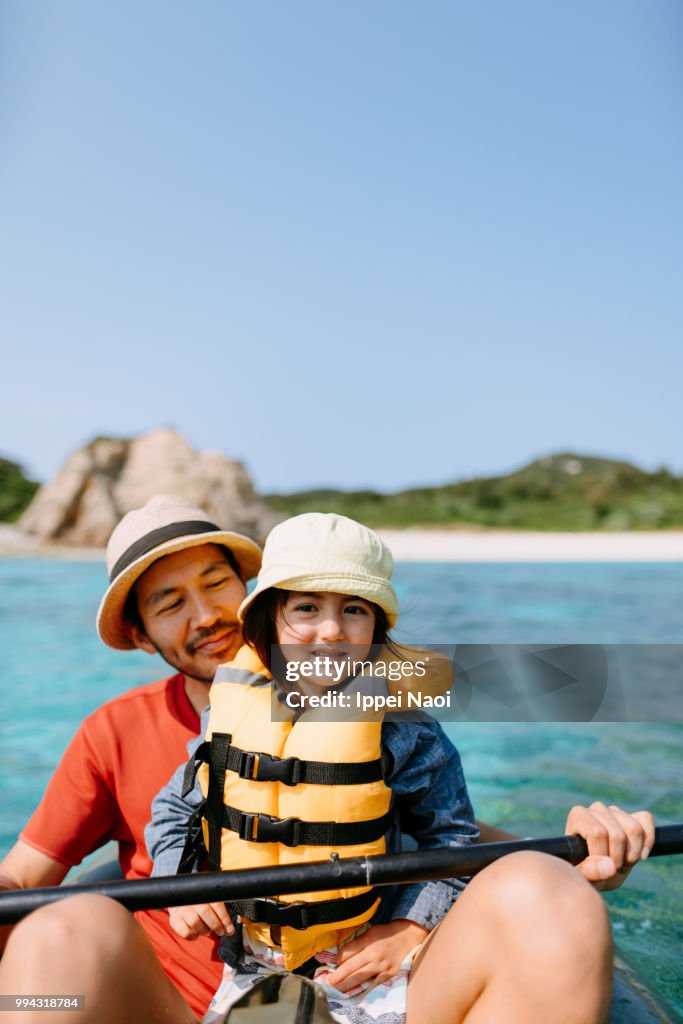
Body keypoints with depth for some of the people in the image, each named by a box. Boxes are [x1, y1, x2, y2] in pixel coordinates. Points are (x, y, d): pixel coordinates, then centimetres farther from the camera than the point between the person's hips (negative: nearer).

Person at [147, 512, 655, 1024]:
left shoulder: (403, 728, -3)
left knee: (536, 893, -27)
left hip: (372, 970, 0)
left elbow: (450, 839, 6)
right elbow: (172, 812, 18)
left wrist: (411, 929, -6)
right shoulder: (226, 710, 4)